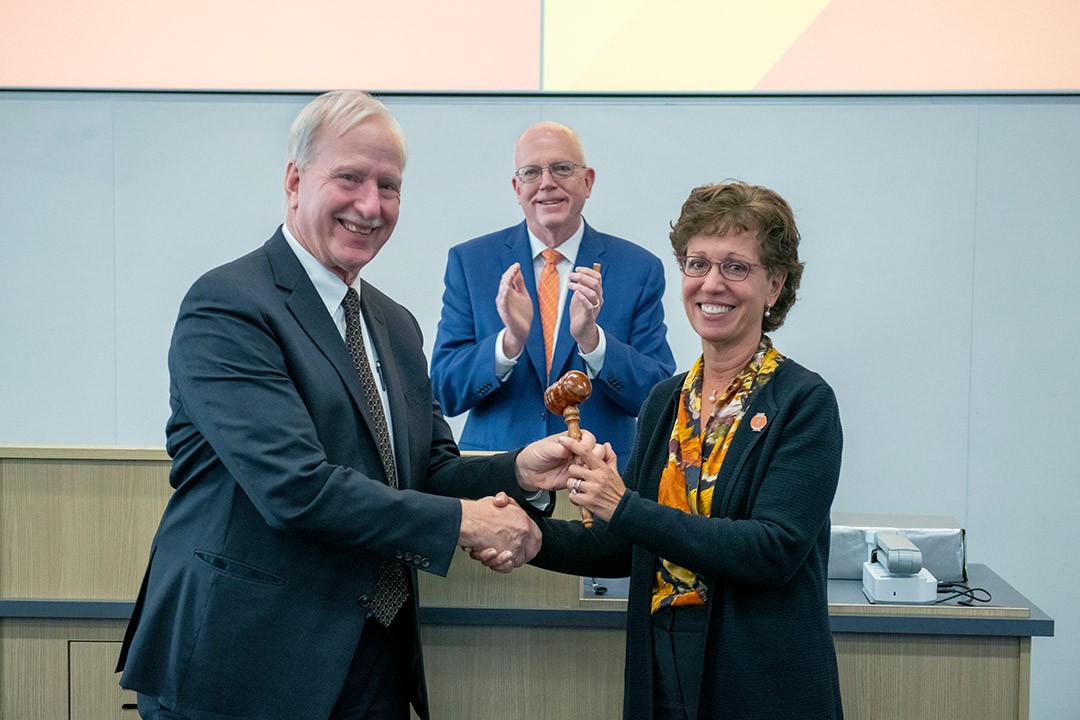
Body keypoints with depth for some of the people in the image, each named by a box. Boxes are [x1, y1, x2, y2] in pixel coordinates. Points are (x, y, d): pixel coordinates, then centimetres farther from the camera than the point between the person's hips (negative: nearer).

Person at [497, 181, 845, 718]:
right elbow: (628, 548, 9)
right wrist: (532, 536, -7)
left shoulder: (804, 402, -10)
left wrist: (626, 507, -23)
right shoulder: (665, 401, 6)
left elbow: (776, 549, -21)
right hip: (662, 672, 5)